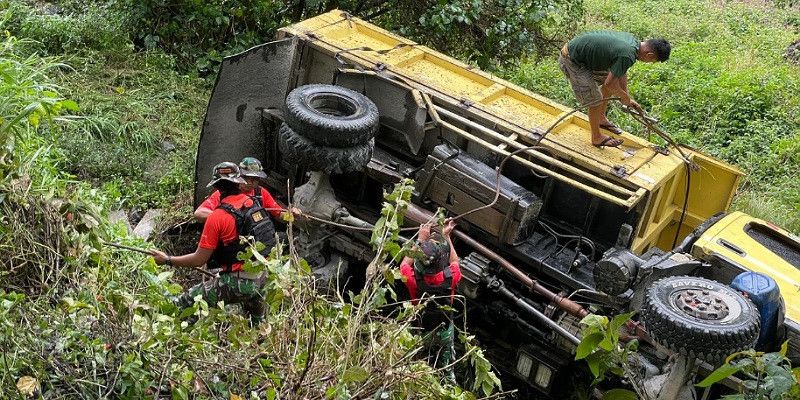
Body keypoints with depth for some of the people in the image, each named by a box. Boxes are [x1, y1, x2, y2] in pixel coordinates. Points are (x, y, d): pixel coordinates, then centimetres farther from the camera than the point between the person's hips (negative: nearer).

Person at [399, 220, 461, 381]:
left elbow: (405, 264, -10)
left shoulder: (414, 280, -35)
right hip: (444, 330, 1)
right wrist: (446, 236, -2)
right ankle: (448, 378, 49)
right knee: (445, 361, 31)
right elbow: (454, 261, -5)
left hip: (420, 331, -1)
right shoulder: (450, 277, -32)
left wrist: (420, 240, -9)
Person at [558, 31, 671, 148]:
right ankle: (597, 138, 15)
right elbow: (609, 84, -23)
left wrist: (627, 98, 11)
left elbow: (621, 71, 11)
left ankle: (601, 119, 37)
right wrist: (625, 97, -5)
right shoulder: (628, 56, -29)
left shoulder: (631, 39, 1)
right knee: (596, 100, -5)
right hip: (572, 61, -10)